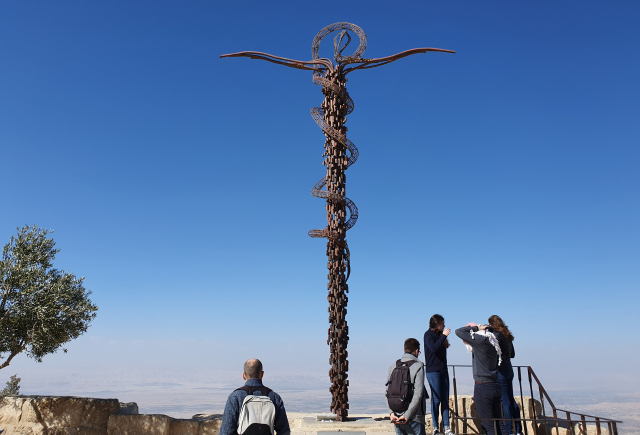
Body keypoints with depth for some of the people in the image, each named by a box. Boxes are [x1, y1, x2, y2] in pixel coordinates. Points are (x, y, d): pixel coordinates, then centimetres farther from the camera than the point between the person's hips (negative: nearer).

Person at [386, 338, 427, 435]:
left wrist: (392, 412, 0)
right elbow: (418, 394, -14)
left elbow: (387, 391, 3)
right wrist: (407, 415, -12)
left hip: (396, 417, 5)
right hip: (414, 418, -5)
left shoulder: (393, 366, 7)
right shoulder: (418, 366, -8)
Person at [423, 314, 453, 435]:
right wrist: (444, 336, -19)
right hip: (433, 371, -7)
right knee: (436, 400, -5)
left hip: (443, 370, 7)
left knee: (445, 399, 5)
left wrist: (446, 344, 6)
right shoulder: (428, 334, -7)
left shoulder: (439, 334, 14)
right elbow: (434, 348, -22)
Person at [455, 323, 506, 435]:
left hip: (482, 388, -8)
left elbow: (458, 331, -10)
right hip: (495, 387, 8)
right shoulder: (493, 343, 10)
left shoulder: (479, 340, -11)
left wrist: (476, 328, 0)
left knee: (488, 426, -4)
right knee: (499, 424, 11)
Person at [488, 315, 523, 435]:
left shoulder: (496, 335, -13)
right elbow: (512, 354, 20)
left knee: (505, 400, -4)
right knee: (511, 399, 13)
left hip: (500, 370, -9)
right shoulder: (507, 336, 13)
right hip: (508, 370, 9)